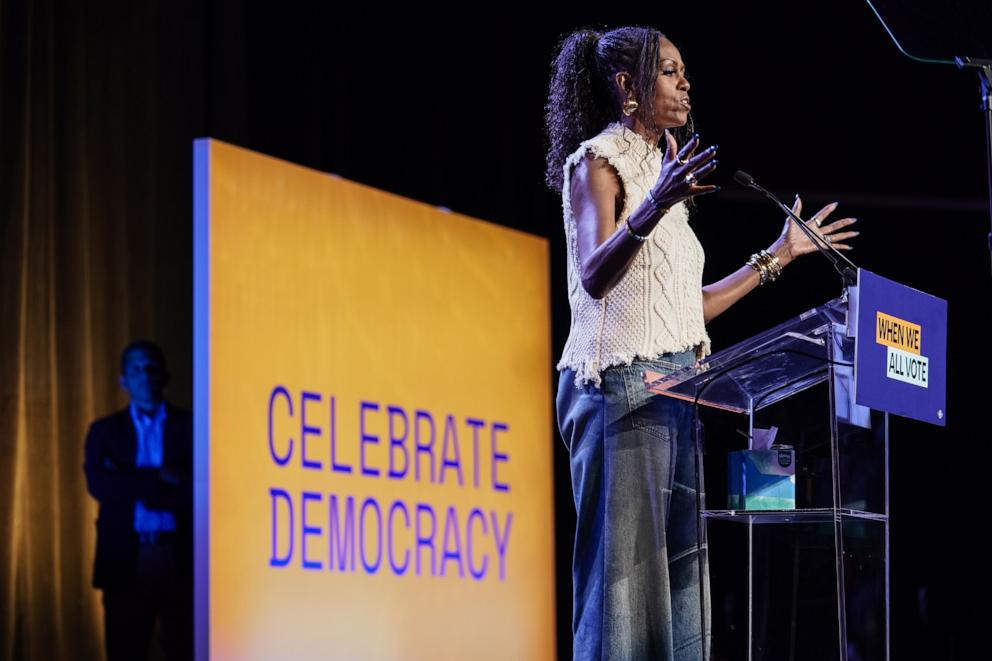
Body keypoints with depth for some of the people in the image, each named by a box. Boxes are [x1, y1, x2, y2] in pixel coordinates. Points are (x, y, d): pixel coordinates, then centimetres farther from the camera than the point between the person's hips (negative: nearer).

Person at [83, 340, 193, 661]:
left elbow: (196, 489, -6)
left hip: (180, 560, -1)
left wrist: (134, 488, -8)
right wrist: (159, 478, -8)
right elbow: (98, 484, -5)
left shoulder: (191, 426, 6)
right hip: (126, 559, 1)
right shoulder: (105, 430, 11)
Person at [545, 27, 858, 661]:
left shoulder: (662, 165, 22)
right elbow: (594, 277, -20)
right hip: (620, 384, -9)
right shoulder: (596, 159, -3)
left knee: (681, 577, 2)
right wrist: (651, 211, -36)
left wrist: (779, 254, 27)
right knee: (624, 570, -13)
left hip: (676, 388, 9)